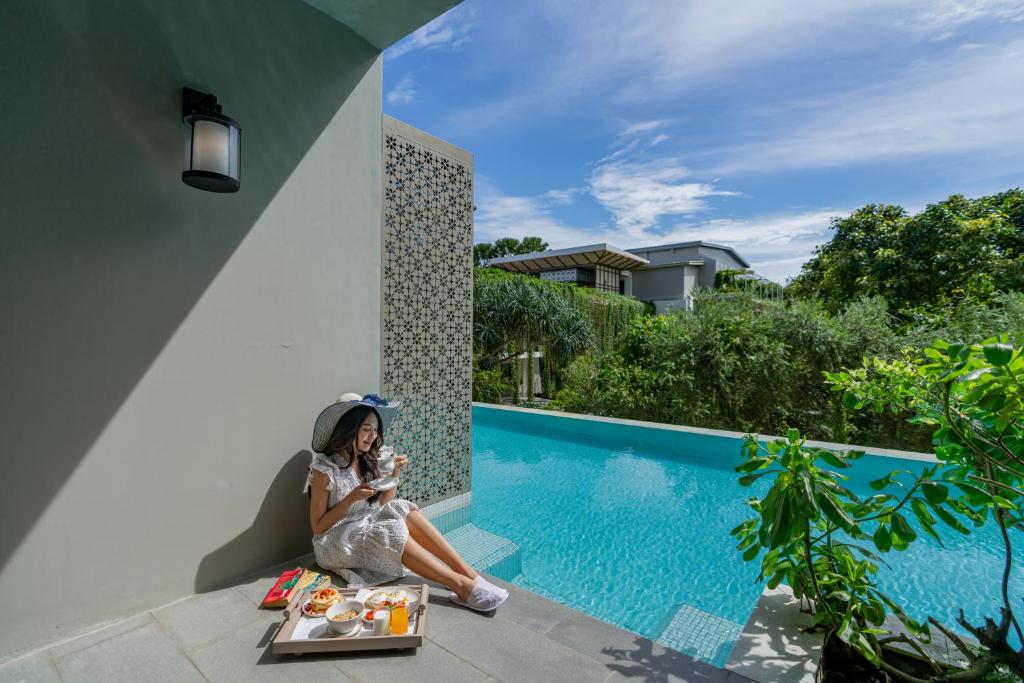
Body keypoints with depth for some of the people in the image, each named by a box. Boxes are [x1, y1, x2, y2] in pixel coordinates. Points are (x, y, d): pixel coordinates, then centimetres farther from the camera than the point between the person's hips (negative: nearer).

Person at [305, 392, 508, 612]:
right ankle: (460, 585, -34)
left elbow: (383, 505, 5)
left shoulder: (367, 461, 4)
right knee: (390, 531, -32)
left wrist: (395, 473, -9)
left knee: (403, 510, -22)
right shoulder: (324, 470, -15)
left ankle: (469, 574, -28)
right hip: (336, 542, -6)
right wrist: (352, 498, -24)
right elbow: (318, 527, -13)